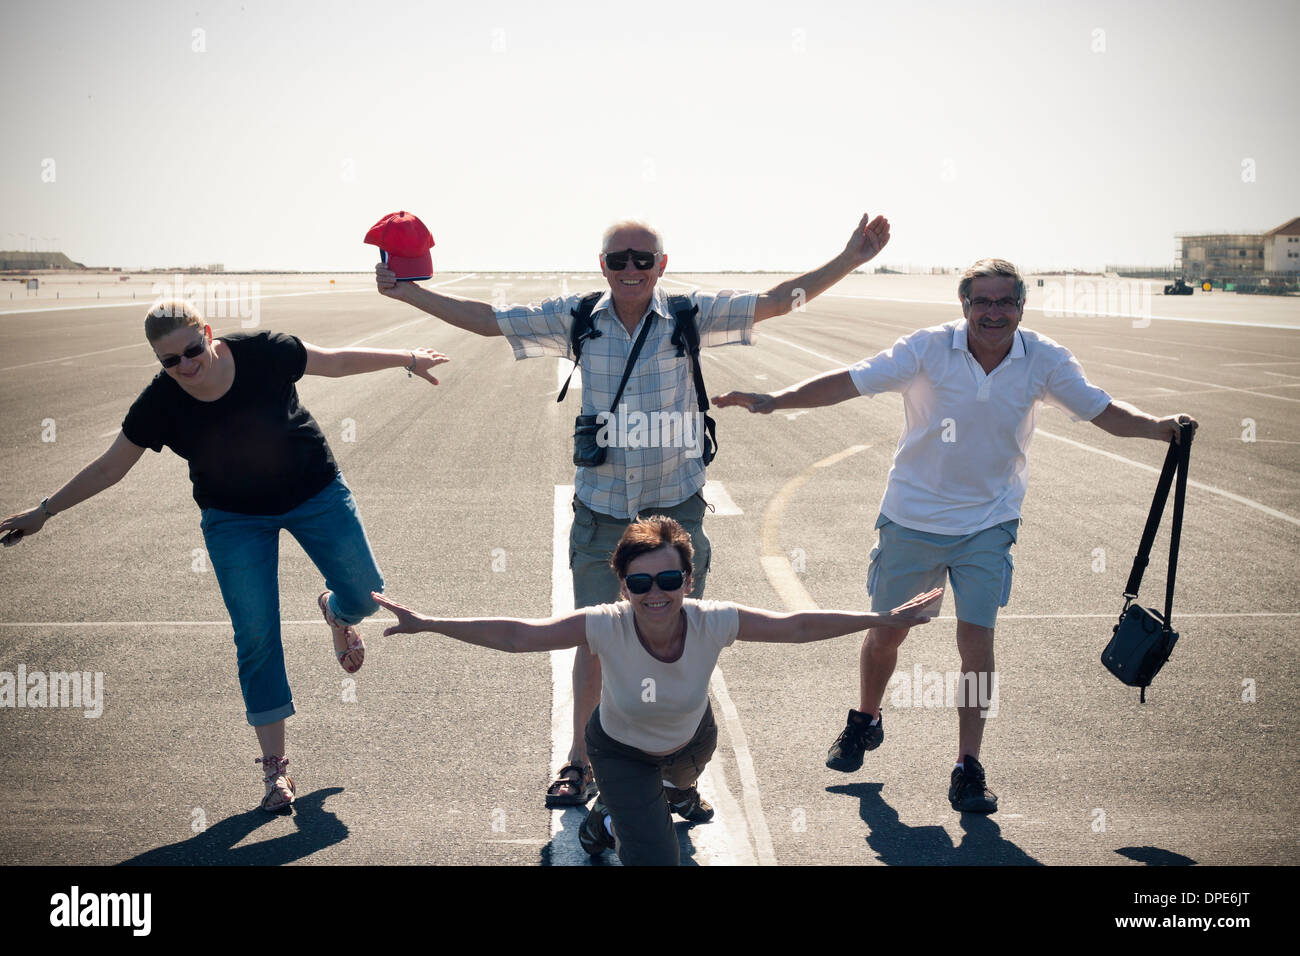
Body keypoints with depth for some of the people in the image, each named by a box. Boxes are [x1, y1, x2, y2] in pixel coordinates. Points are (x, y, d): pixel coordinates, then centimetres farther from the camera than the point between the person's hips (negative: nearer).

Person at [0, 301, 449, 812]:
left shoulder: (263, 352, -22)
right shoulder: (159, 403, -19)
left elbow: (338, 361, -7)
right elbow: (108, 468, -6)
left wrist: (408, 359, -1)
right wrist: (44, 511, -5)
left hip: (316, 490, 0)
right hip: (235, 518, 0)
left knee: (363, 594, -3)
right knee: (256, 636, -6)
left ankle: (336, 611, 38)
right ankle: (274, 766, 4)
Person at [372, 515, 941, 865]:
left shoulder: (714, 623, -34)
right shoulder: (605, 627, -38)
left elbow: (797, 627, -25)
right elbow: (515, 635, -34)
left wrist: (885, 620, -24)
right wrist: (425, 624, -38)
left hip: (691, 735, 3)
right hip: (621, 749, -3)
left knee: (685, 773, 39)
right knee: (654, 860, -16)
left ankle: (674, 789, 78)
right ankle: (610, 816, 18)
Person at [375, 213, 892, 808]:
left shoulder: (690, 317, -4)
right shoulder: (577, 321, -1)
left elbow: (779, 300, -5)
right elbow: (484, 320, 4)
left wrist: (850, 260, -13)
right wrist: (407, 291, 1)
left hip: (675, 507, -1)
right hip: (600, 508, 1)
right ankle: (581, 763, 24)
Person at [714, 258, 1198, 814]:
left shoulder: (1045, 361, -8)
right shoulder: (929, 349, -15)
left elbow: (1102, 411, 0)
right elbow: (849, 382, -17)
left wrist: (1157, 427, -18)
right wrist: (772, 401, -25)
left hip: (989, 521, 1)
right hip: (913, 516, 0)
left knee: (977, 636, -6)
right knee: (885, 632, 11)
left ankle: (968, 768, 9)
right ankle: (865, 722, 39)